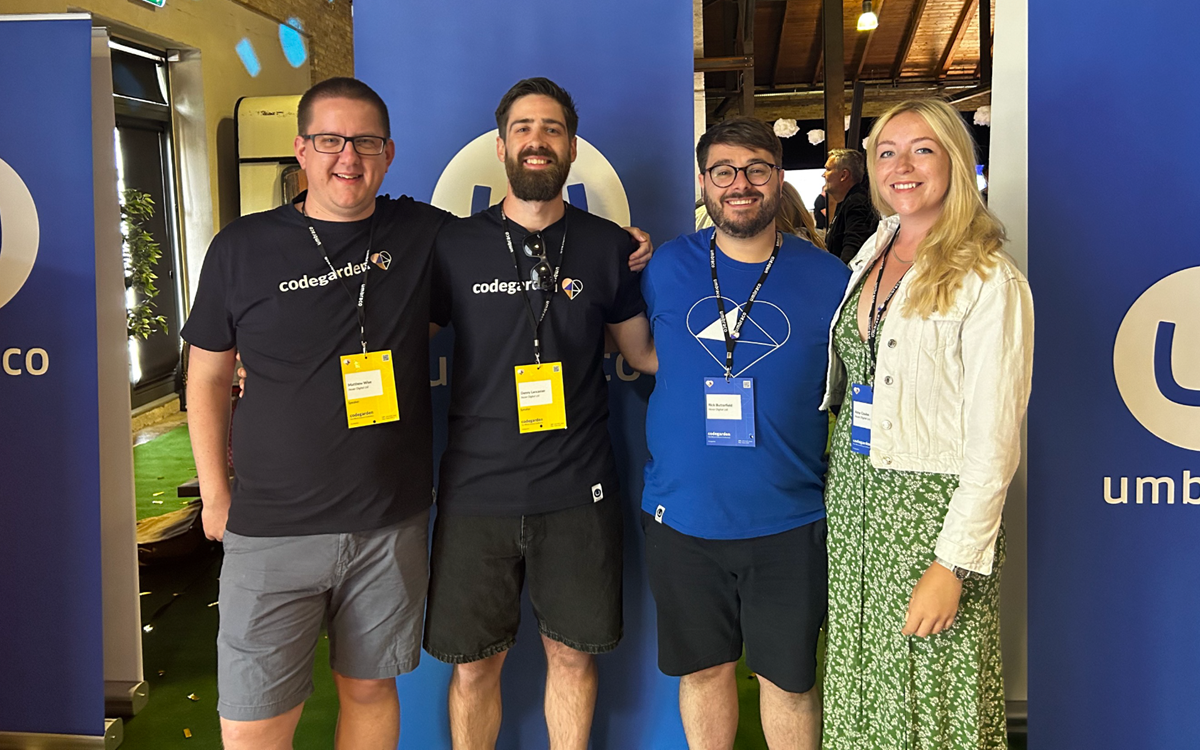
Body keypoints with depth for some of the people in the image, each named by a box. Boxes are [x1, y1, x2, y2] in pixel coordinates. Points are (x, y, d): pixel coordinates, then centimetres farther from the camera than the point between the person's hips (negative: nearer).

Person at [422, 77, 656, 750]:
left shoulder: (608, 247, 3)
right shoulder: (454, 247, 1)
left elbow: (645, 353, 12)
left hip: (578, 492, 1)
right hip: (476, 490, 0)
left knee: (573, 652, 12)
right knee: (474, 664, 9)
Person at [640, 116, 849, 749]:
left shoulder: (827, 277, -3)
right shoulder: (664, 268, 0)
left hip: (788, 523, -1)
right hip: (680, 516, 1)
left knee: (787, 678, 12)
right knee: (702, 670, 16)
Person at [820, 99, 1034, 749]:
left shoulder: (989, 281, -13)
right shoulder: (870, 258, 9)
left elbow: (993, 442, -16)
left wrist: (952, 565, -18)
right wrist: (842, 487, 8)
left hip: (932, 507, -6)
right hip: (853, 500, 6)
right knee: (860, 689, 15)